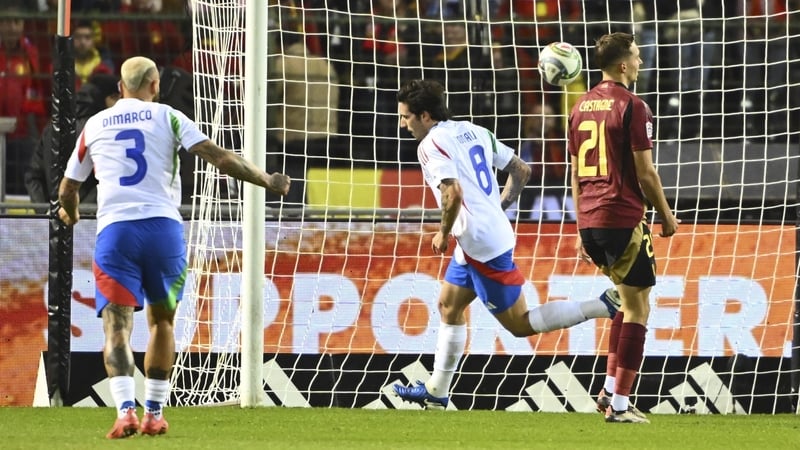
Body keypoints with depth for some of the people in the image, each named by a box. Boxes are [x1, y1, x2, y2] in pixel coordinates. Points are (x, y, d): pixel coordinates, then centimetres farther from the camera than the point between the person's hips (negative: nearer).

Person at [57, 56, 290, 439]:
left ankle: (126, 410, -26)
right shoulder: (167, 117, 10)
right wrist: (267, 181, 10)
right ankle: (154, 414, 19)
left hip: (114, 230, 0)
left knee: (116, 324, -6)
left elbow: (68, 189, 26)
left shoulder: (94, 126, 17)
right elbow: (220, 158, 0)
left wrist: (70, 213, 49)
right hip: (162, 226, 0)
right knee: (162, 321, 17)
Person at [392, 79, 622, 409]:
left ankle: (603, 306, -10)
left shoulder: (431, 145, -13)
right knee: (449, 306, 18)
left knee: (519, 325, -3)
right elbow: (521, 170, 16)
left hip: (481, 243, -10)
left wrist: (444, 234, -11)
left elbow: (453, 193, -26)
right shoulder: (473, 131, 13)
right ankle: (436, 392, 24)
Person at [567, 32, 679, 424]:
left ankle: (609, 388, 16)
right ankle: (619, 404, -1)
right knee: (637, 307, 1)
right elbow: (645, 174, -11)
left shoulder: (581, 106, 12)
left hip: (589, 220, 7)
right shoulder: (632, 107, -10)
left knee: (629, 298, 22)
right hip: (623, 219, -7)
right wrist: (667, 217, 2)